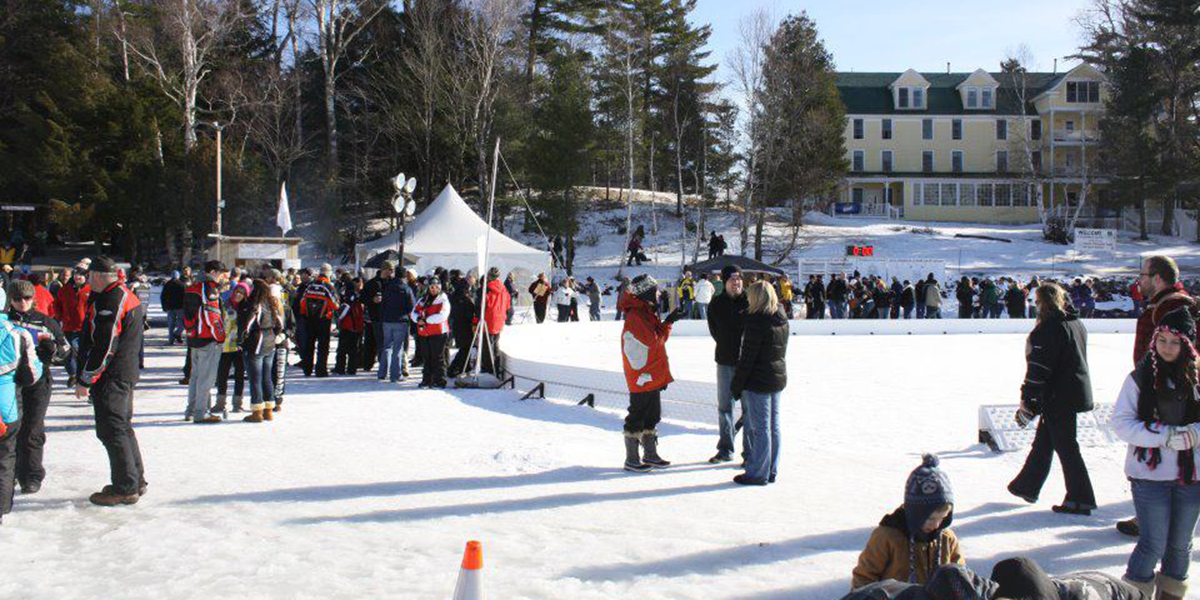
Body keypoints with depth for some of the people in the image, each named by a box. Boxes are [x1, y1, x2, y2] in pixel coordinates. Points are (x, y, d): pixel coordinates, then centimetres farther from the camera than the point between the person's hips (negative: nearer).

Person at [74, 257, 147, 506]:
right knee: (123, 427, 18)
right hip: (126, 373, 10)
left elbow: (103, 347, -22)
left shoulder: (110, 301, -19)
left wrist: (85, 380, -16)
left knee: (112, 430, -5)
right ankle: (136, 481, 26)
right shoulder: (126, 295, 14)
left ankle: (125, 488, -1)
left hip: (110, 378, -10)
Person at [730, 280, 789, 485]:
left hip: (758, 381, -8)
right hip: (778, 378, 8)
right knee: (773, 426, 13)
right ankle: (771, 471, 20)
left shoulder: (757, 321, -17)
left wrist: (737, 384, -10)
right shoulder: (781, 320, 8)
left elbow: (747, 356, -16)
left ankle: (758, 474, 3)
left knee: (760, 428, -3)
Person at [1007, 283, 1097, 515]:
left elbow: (1039, 367, -20)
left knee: (1065, 447, -1)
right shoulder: (1076, 324, 10)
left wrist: (1027, 401, -16)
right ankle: (1027, 486, 30)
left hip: (1058, 396, -9)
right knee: (1043, 441, 19)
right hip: (1078, 390, 9)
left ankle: (1079, 500, 3)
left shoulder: (1049, 328, -18)